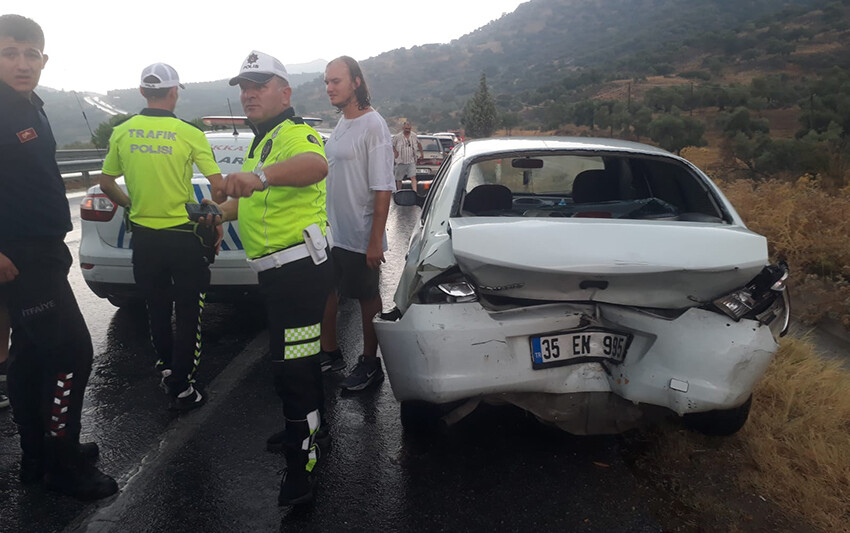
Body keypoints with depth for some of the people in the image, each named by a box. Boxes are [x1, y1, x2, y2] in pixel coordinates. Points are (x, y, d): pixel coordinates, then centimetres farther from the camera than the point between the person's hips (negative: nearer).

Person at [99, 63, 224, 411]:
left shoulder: (122, 132, 0)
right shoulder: (189, 134, -11)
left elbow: (106, 183, 9)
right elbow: (218, 186, -13)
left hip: (143, 237, 4)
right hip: (183, 236, -4)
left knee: (157, 310, 21)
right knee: (188, 315, 6)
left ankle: (166, 368, 35)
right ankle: (182, 389, 9)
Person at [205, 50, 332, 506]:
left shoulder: (294, 135, -15)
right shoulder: (260, 142, 19)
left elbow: (316, 165, -41)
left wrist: (261, 175, -56)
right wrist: (223, 212, 22)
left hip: (298, 270, -10)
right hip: (277, 272, 11)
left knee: (291, 368, -7)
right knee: (296, 360, 23)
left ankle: (301, 471, 5)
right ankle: (306, 430, 43)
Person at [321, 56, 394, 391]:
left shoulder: (373, 125, -15)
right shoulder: (340, 125, 11)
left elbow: (383, 189, -19)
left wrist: (376, 241, -21)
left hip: (359, 237, -8)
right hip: (330, 232, 8)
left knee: (368, 299, 5)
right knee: (325, 292, 16)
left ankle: (370, 364, 20)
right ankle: (329, 351, 34)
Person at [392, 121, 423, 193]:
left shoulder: (414, 136, 6)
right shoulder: (397, 137, -3)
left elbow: (419, 144, 23)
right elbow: (392, 145, 6)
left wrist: (422, 152, 24)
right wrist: (395, 152, -10)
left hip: (411, 161, 1)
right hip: (401, 161, -1)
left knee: (413, 177, -14)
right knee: (399, 179, 7)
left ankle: (415, 192, -22)